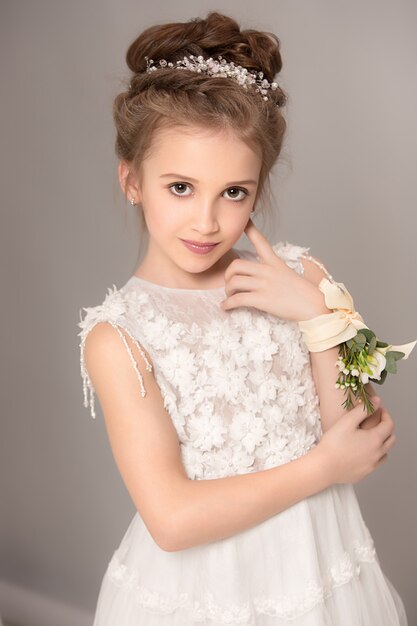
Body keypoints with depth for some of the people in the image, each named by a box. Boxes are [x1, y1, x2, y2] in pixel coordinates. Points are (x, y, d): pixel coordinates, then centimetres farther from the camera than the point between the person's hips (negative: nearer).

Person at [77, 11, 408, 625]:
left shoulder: (297, 276, -8)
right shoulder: (118, 336, -16)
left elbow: (359, 443, -8)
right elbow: (173, 519, -20)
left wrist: (317, 314, -19)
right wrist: (323, 467, -16)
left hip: (324, 573, 3)